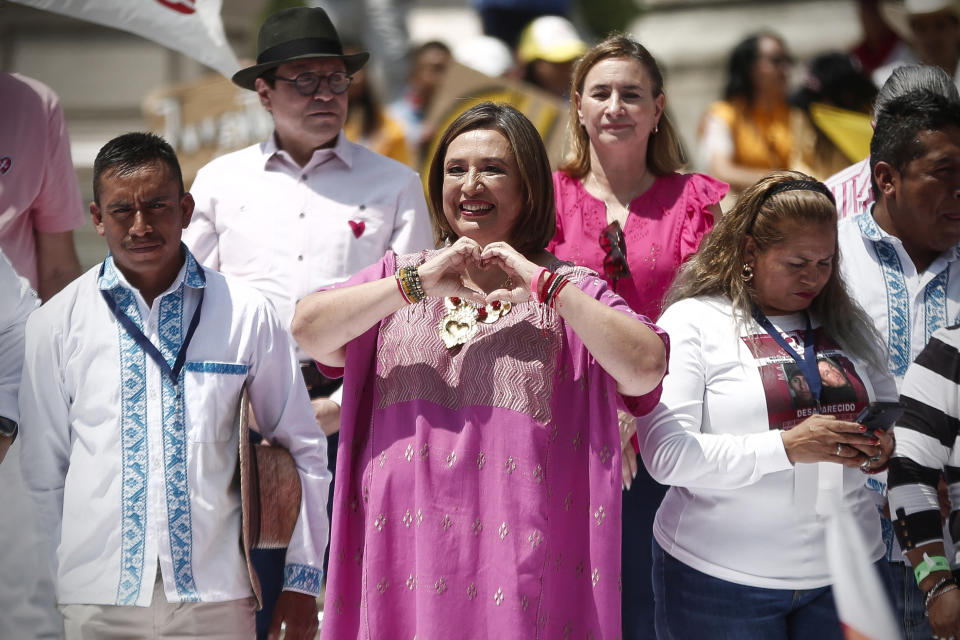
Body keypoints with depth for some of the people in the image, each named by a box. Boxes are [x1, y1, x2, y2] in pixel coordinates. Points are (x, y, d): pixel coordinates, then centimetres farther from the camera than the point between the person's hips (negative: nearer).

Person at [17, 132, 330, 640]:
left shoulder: (246, 314, 3)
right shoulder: (57, 322, 3)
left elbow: (301, 449, 8)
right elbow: (43, 472, 7)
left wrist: (302, 578, 6)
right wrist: (50, 591, 5)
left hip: (217, 597, 0)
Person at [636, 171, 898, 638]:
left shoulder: (848, 326, 11)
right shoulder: (691, 323, -6)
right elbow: (666, 455, -16)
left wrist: (883, 447, -4)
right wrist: (787, 447, -24)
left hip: (844, 575, 5)